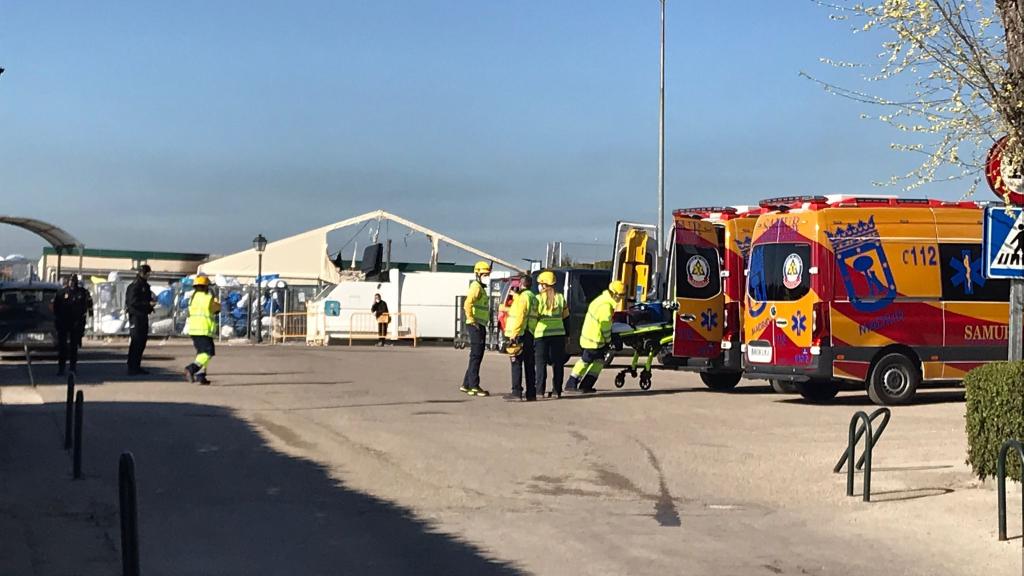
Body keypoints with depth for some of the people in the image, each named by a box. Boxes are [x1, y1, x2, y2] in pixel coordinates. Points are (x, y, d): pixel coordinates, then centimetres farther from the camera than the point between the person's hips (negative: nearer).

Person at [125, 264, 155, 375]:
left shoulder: (145, 285, 17)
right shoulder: (135, 286, -12)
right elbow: (133, 302, -20)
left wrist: (150, 306, 6)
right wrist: (148, 304, -22)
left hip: (143, 316, 9)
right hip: (136, 315, -9)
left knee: (142, 342, 11)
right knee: (136, 342, -8)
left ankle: (137, 367, 17)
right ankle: (132, 367, -5)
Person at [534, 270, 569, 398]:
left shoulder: (538, 298, -8)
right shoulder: (560, 297, 4)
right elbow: (566, 314, 13)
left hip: (541, 334, -3)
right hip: (559, 333, 3)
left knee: (541, 363, 2)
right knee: (558, 363, 8)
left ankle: (540, 391, -2)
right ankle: (557, 390, 8)